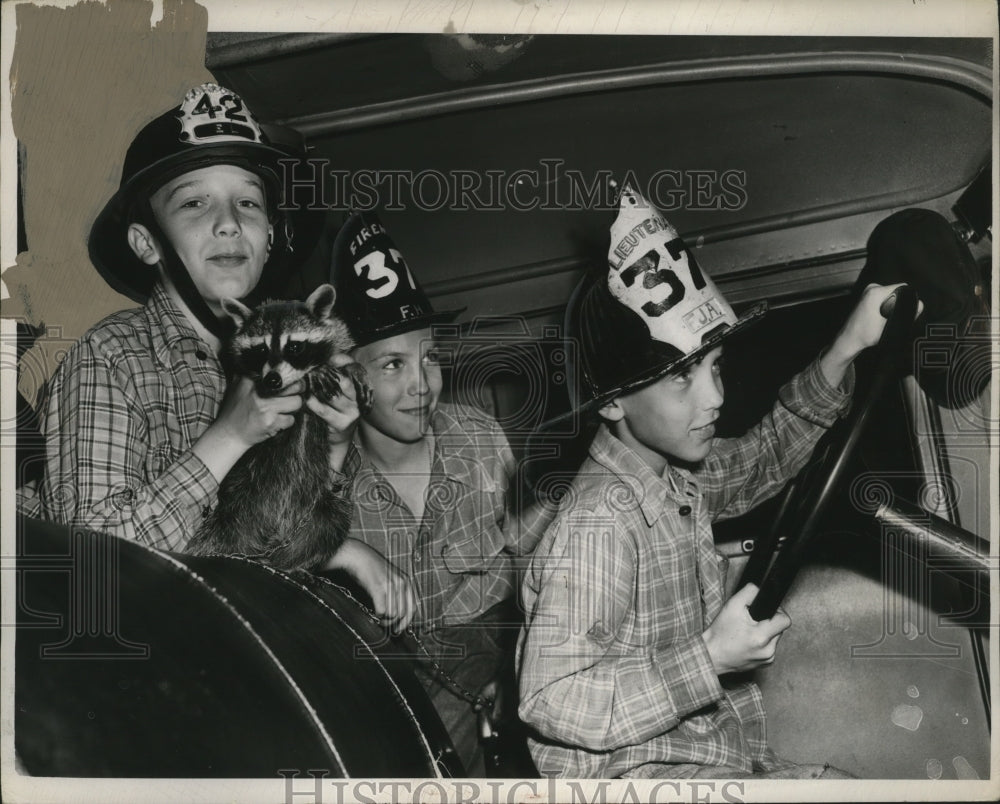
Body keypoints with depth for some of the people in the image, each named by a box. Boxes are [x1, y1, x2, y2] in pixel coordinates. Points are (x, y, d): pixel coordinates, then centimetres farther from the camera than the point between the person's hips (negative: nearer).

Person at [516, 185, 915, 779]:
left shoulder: (676, 475, 2)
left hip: (725, 754, 9)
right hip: (633, 772, -8)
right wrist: (713, 658, -28)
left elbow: (762, 461, 21)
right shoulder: (597, 527, -25)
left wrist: (845, 350, 9)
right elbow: (551, 704, -27)